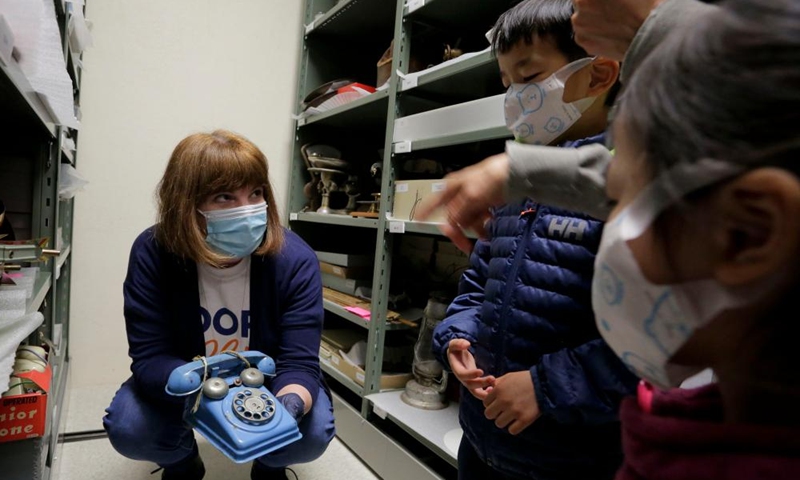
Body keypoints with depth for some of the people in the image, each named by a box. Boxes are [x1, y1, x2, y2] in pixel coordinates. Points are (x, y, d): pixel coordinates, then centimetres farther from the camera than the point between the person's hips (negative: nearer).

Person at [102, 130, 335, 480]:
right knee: (126, 428, -24)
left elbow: (300, 361, -28)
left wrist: (289, 404, -51)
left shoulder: (295, 260, -27)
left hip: (269, 383, -1)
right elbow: (150, 358, -25)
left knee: (312, 431, -26)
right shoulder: (152, 254, -24)